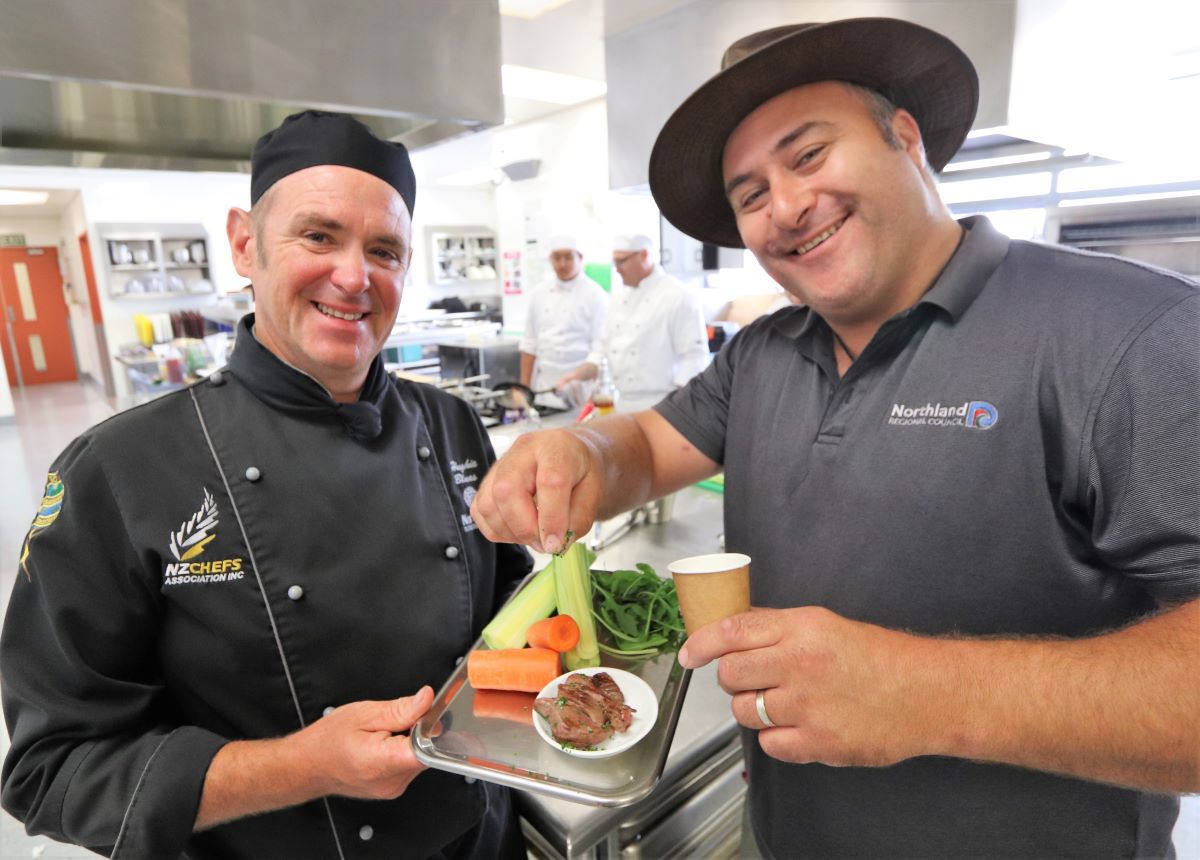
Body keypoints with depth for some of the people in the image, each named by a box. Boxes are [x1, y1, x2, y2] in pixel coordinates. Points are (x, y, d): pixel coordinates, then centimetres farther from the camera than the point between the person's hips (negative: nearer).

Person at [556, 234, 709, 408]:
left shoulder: (680, 298, -9)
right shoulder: (620, 298, 13)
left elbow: (694, 359, -12)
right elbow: (605, 348, 17)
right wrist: (580, 373, 1)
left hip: (659, 407, -6)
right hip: (620, 405, 6)